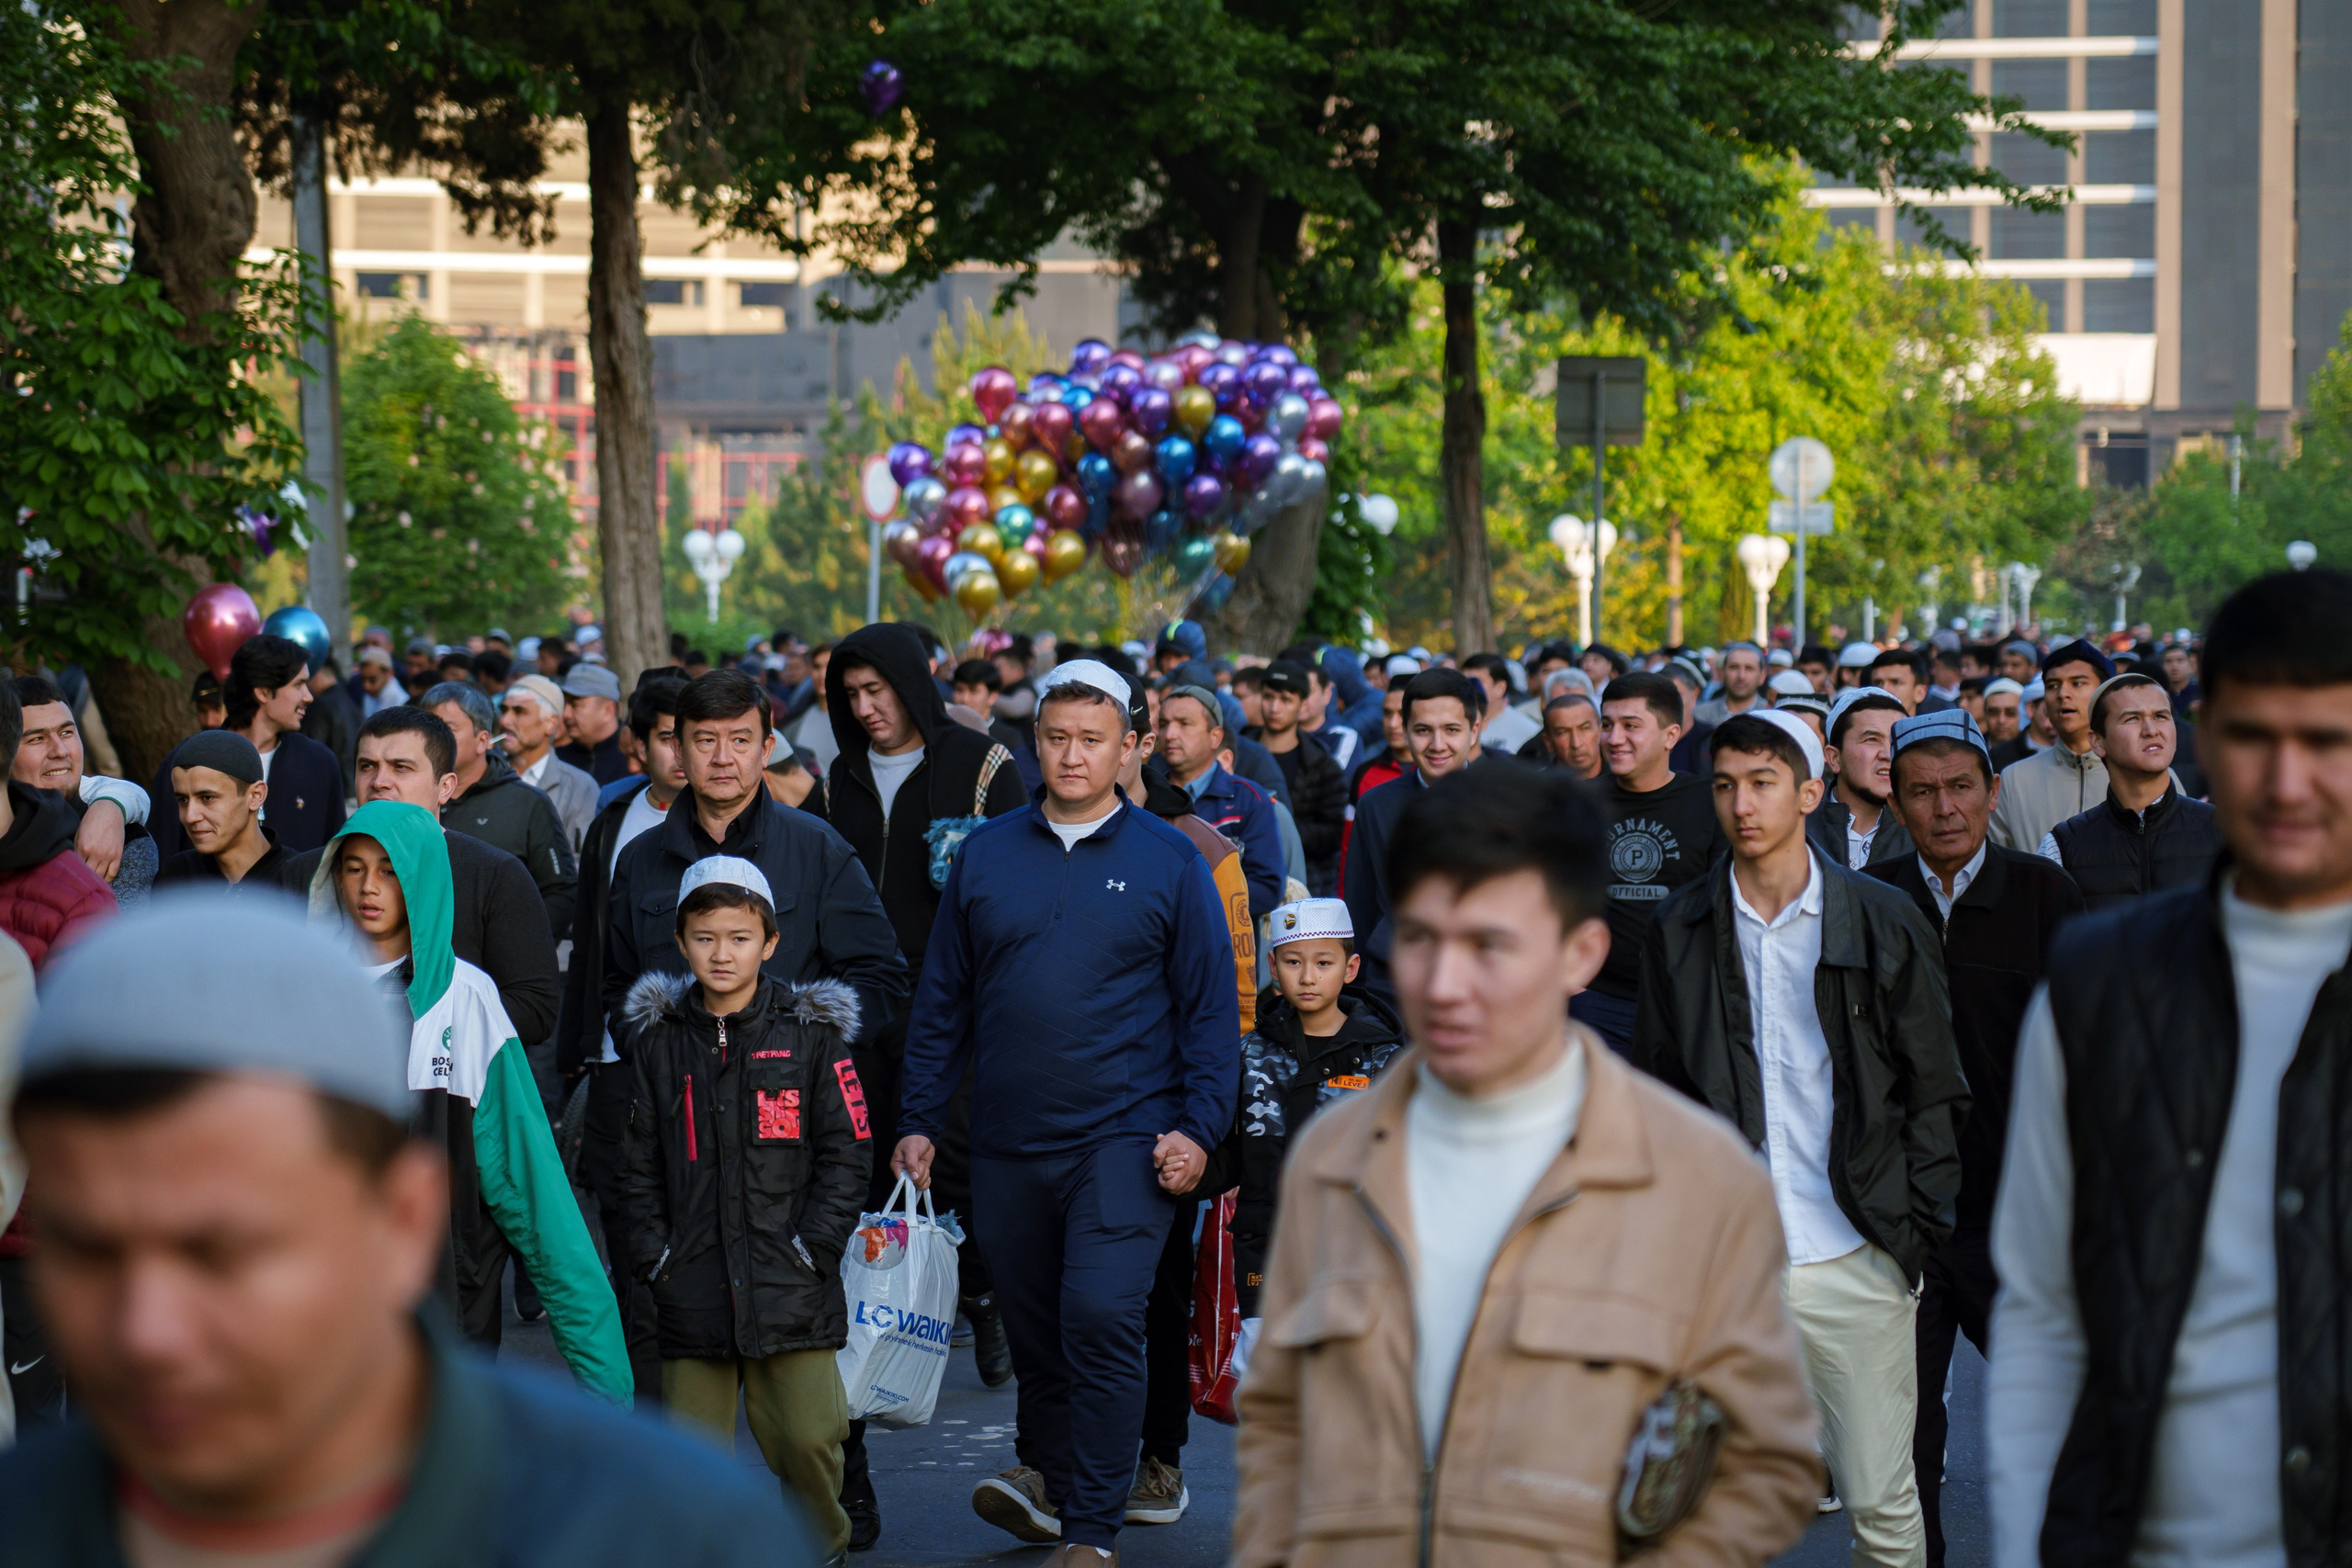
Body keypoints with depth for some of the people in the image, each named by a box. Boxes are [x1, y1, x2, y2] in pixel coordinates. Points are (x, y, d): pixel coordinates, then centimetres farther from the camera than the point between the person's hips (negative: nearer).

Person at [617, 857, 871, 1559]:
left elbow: (848, 1151, 2)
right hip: (694, 1286, 2)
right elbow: (640, 1165, 11)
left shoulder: (811, 1034, 2)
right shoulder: (660, 1041, 9)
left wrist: (813, 1247, -6)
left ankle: (820, 1547, 19)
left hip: (791, 1287, -2)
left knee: (807, 1437, -4)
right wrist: (654, 1256, 2)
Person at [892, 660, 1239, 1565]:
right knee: (1031, 1322, 12)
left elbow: (1211, 1009, 2)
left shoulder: (1170, 862, 1)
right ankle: (1045, 1475, 32)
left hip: (1124, 1141, -3)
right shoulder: (985, 854, 7)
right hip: (1007, 1147, 3)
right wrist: (919, 1121, 7)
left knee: (1102, 1318, -12)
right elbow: (942, 1002, 11)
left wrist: (1199, 1126, -8)